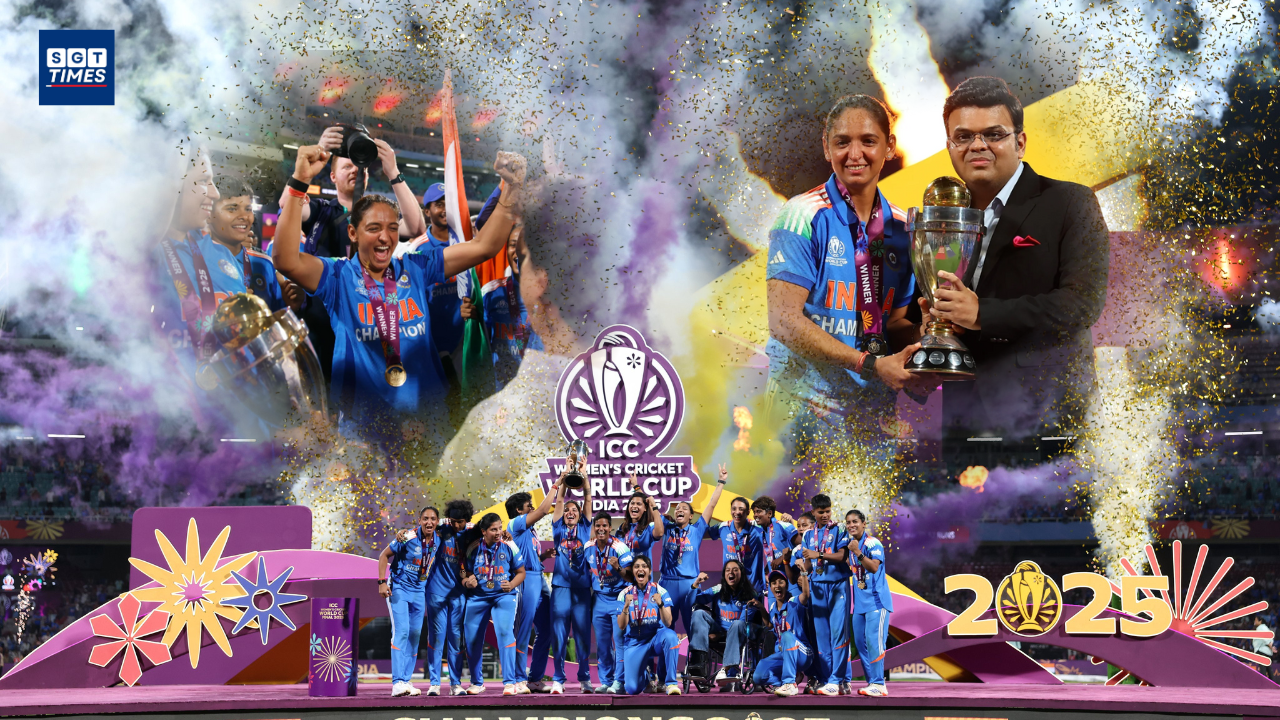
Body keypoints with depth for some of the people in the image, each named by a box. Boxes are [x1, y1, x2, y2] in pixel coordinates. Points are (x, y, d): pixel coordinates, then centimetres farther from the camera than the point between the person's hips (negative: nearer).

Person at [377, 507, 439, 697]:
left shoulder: (437, 542, -2)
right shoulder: (409, 538, -17)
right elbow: (384, 555, -9)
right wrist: (382, 582, -16)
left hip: (420, 590, 6)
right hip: (399, 587, -6)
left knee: (415, 634, 8)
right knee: (401, 631, -16)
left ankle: (407, 680, 16)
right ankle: (398, 683, -21)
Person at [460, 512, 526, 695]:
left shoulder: (509, 547, -6)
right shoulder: (473, 549, -2)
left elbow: (521, 573, 1)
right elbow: (466, 574, 8)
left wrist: (511, 585, -19)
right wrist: (467, 582, -15)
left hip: (504, 596, -3)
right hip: (478, 596, 3)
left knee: (504, 632, -23)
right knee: (472, 637, 5)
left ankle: (509, 682, -18)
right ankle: (477, 683, 26)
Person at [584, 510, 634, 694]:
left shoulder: (620, 547, -15)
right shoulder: (589, 547, 1)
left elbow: (630, 576, -18)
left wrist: (618, 568, -34)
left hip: (619, 597, -5)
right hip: (599, 598, 5)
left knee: (619, 640, -11)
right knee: (602, 642, 7)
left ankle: (619, 681, -8)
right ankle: (606, 681, 15)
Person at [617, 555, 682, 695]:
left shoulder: (660, 591, -3)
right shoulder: (625, 594, 0)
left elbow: (668, 623, -12)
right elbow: (621, 626, -7)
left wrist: (660, 604, -30)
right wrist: (626, 606, -24)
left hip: (656, 638, -1)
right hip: (634, 642, 1)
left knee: (670, 636, -38)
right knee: (632, 689, -15)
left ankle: (670, 682, -25)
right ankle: (645, 678, 25)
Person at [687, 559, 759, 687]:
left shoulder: (750, 596, 0)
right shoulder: (718, 591, 9)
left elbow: (745, 622, -10)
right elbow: (693, 600, 2)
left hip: (737, 635, -3)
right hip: (718, 633, 3)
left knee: (738, 624, -36)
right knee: (699, 613, -20)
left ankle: (727, 669, -49)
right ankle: (698, 660, -38)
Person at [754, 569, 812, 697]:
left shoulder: (794, 603, -11)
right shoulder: (772, 607, 8)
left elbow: (806, 594, -34)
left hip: (802, 654, -6)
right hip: (782, 653, 6)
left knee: (787, 636, -39)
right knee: (758, 677, -17)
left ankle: (790, 684, -37)